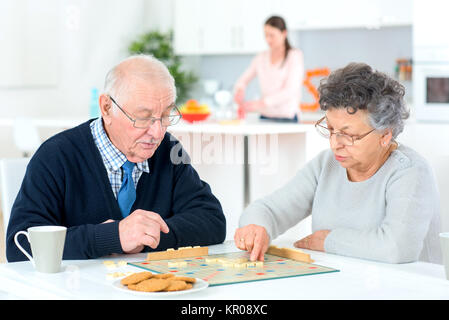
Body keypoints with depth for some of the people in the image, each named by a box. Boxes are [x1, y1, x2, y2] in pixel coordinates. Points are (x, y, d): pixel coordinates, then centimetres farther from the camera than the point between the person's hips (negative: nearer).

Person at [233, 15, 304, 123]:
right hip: (265, 117, 4)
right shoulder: (261, 57, 13)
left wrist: (261, 103, -24)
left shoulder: (295, 55, -2)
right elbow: (243, 80, 15)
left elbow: (290, 91, -13)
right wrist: (239, 89, -11)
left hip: (287, 118, -4)